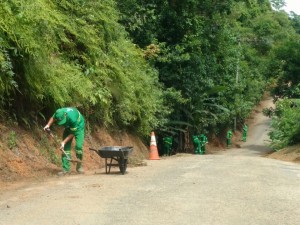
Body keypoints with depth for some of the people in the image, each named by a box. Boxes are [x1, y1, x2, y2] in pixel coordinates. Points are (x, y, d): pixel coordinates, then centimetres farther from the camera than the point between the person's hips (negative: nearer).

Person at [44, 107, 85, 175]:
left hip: (78, 127, -5)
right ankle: (66, 168, -1)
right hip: (68, 127, 5)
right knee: (66, 147, -4)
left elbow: (72, 133, -27)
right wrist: (48, 125, -15)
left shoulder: (72, 119, -42)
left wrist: (64, 142, -29)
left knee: (79, 146, -20)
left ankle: (79, 166, 0)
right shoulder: (58, 113, -28)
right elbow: (52, 118, 1)